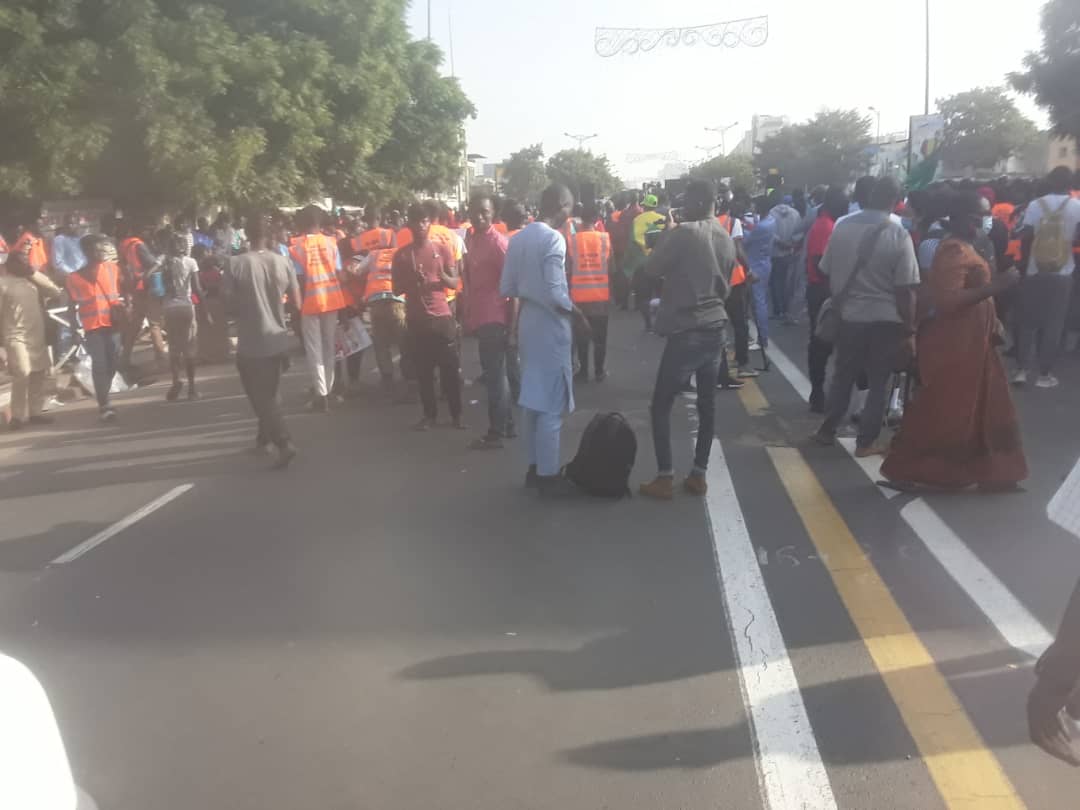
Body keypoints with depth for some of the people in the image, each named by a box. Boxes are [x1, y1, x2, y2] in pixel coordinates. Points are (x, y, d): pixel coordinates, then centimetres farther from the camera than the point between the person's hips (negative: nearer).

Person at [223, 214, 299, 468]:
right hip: (277, 339, 4)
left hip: (251, 342, -4)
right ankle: (264, 437, 33)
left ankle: (284, 442, -12)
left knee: (261, 397, 2)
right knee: (269, 394, 20)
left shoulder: (236, 265, -13)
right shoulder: (282, 261, -5)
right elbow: (296, 302, 0)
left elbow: (229, 304, -7)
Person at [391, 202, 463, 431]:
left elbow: (455, 283, 4)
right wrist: (412, 281, -14)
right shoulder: (401, 254, 3)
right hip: (416, 319, 1)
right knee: (423, 370, 4)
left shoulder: (442, 248, 3)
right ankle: (430, 413, 14)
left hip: (442, 316, 0)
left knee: (450, 368, 2)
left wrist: (443, 277, -18)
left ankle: (456, 413, 12)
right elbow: (396, 290, 5)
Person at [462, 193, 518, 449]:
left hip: (495, 320, -8)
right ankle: (508, 425, 24)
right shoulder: (472, 240, 11)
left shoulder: (499, 243, -13)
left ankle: (496, 433, 5)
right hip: (481, 318, 8)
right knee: (505, 374, 15)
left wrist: (511, 329, -17)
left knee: (496, 377, -2)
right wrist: (468, 317, 13)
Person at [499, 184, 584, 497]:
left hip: (528, 321, 8)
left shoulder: (518, 238, 6)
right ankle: (548, 476, 7)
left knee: (533, 399, 15)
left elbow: (506, 288, 9)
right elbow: (555, 294, -22)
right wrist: (578, 314, -7)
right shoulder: (553, 239, -17)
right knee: (551, 404, 0)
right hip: (550, 325, -8)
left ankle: (534, 467, 24)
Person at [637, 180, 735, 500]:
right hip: (715, 327, 7)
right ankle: (698, 474, 16)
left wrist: (667, 233, 4)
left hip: (687, 331, -7)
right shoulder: (727, 239, 10)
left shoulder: (684, 232, -13)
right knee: (707, 403, 11)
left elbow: (652, 269, -5)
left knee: (661, 405, 2)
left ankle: (665, 478, 2)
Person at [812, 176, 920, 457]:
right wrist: (909, 331, -8)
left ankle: (827, 430, 27)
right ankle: (866, 442, 13)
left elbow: (826, 271, 5)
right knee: (878, 383, 9)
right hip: (885, 320, -3)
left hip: (849, 316, 3)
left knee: (843, 377, 19)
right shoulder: (898, 235, -14)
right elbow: (905, 289, -15)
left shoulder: (842, 226, -4)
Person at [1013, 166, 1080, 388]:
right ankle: (1045, 373, 8)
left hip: (1035, 272, 1)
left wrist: (1030, 258, 10)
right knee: (1053, 324, 6)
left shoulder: (1035, 205, 0)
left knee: (1027, 321, 11)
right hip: (1062, 273, -1)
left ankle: (1021, 369, 8)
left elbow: (1025, 237, -3)